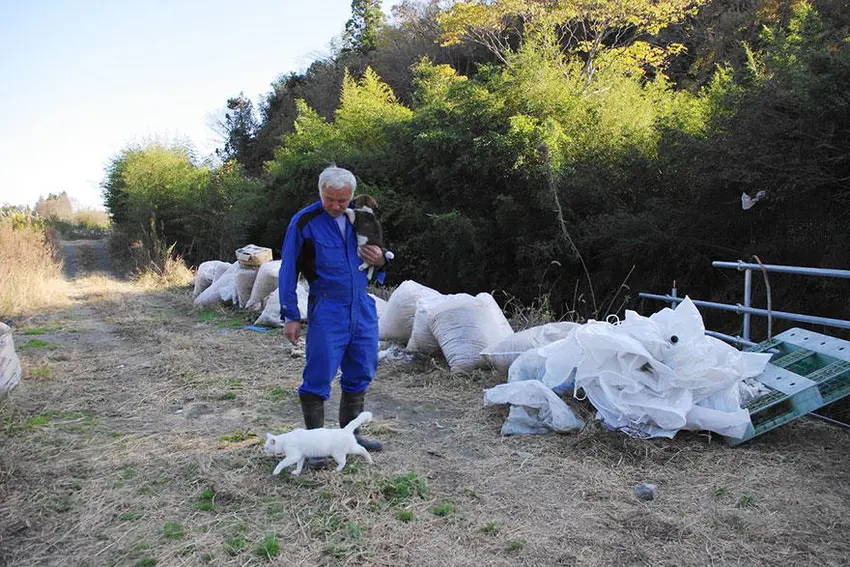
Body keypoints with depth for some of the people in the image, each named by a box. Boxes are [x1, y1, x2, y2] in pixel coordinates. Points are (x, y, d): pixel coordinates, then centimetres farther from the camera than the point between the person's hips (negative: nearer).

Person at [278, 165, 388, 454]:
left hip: (363, 308, 6)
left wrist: (380, 261, -5)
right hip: (327, 310, -5)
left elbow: (374, 256, 20)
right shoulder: (304, 221, -6)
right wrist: (290, 316, -5)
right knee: (318, 377, -4)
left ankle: (350, 434, 29)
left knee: (361, 374, 12)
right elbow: (288, 271, -2)